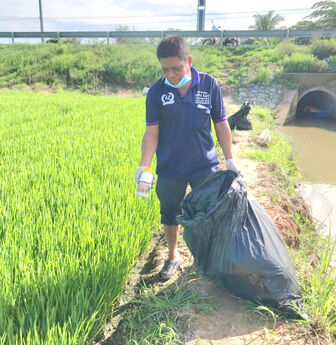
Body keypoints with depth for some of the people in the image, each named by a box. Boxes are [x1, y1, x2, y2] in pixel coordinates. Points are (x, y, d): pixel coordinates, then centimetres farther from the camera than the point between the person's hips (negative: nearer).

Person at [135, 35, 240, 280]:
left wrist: (230, 160, 3)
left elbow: (221, 124, 1)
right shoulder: (156, 92, -6)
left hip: (206, 166, 0)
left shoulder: (209, 85, -5)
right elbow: (152, 132, -7)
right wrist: (143, 166, -18)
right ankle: (174, 256, 39)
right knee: (170, 215, 14)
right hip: (170, 169, 1)